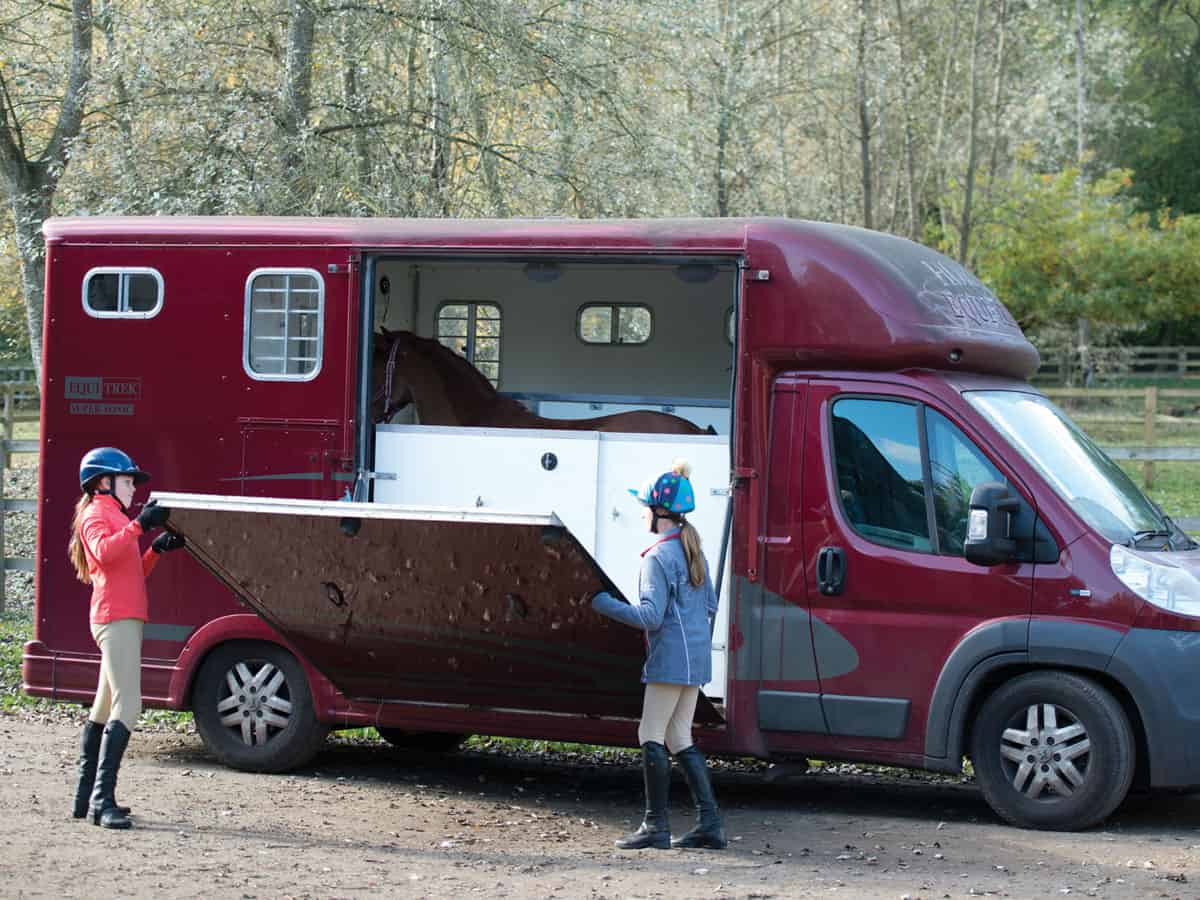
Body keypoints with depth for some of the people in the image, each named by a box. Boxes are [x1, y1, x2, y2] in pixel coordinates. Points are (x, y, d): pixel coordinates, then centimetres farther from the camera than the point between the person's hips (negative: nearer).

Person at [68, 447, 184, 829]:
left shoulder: (114, 516, 26)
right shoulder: (96, 514, -4)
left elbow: (132, 572, 25)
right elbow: (103, 552, -25)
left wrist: (157, 548, 13)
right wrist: (139, 526, -29)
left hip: (124, 619, 11)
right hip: (117, 619, -11)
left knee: (105, 709, 13)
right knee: (127, 706, -19)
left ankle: (87, 797, 18)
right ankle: (102, 799, -25)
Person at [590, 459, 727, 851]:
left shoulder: (659, 557, -14)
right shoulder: (693, 550, 14)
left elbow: (650, 615, -20)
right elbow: (710, 605, 19)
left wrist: (604, 603, -11)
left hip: (670, 659, -9)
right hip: (696, 659, 9)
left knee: (652, 737, -2)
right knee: (679, 738, 13)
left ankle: (656, 826, 0)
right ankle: (709, 823, 10)